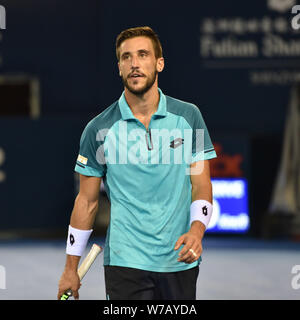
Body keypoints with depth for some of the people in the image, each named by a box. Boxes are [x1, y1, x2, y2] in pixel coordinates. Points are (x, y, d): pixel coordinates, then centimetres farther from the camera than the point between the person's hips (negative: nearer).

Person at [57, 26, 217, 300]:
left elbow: (201, 187, 3)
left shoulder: (188, 116, 3)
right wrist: (71, 269, 7)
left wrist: (196, 231, -17)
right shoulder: (99, 130, 0)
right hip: (125, 264, -1)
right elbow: (87, 201, 7)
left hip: (180, 260, 2)